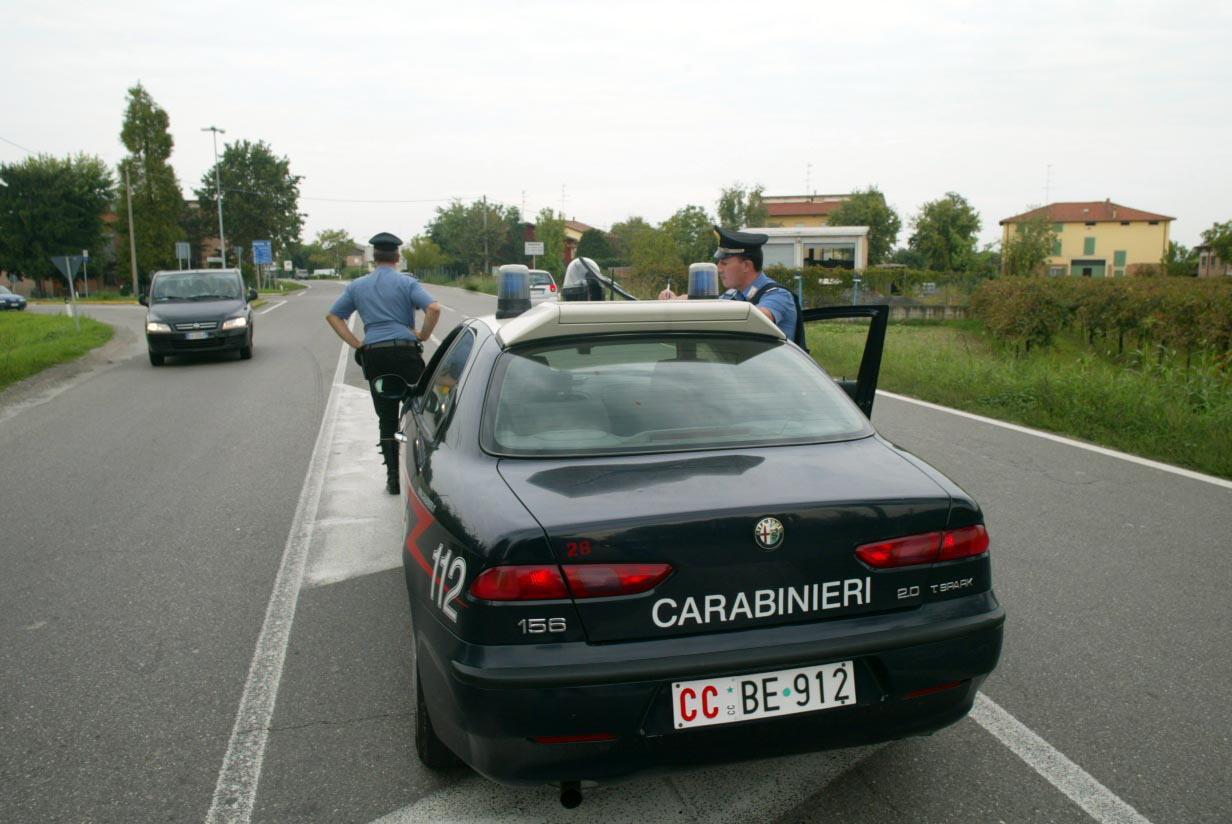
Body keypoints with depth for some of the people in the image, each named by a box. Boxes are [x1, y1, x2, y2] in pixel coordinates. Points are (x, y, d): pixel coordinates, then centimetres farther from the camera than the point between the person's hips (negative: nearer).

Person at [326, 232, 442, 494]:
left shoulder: (357, 286, 12)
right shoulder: (407, 283, -1)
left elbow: (333, 316, 14)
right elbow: (434, 308, -15)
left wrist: (356, 343, 10)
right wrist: (423, 336, -2)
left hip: (373, 357, 3)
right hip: (405, 352, -3)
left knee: (386, 420, 9)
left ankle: (393, 479, 11)